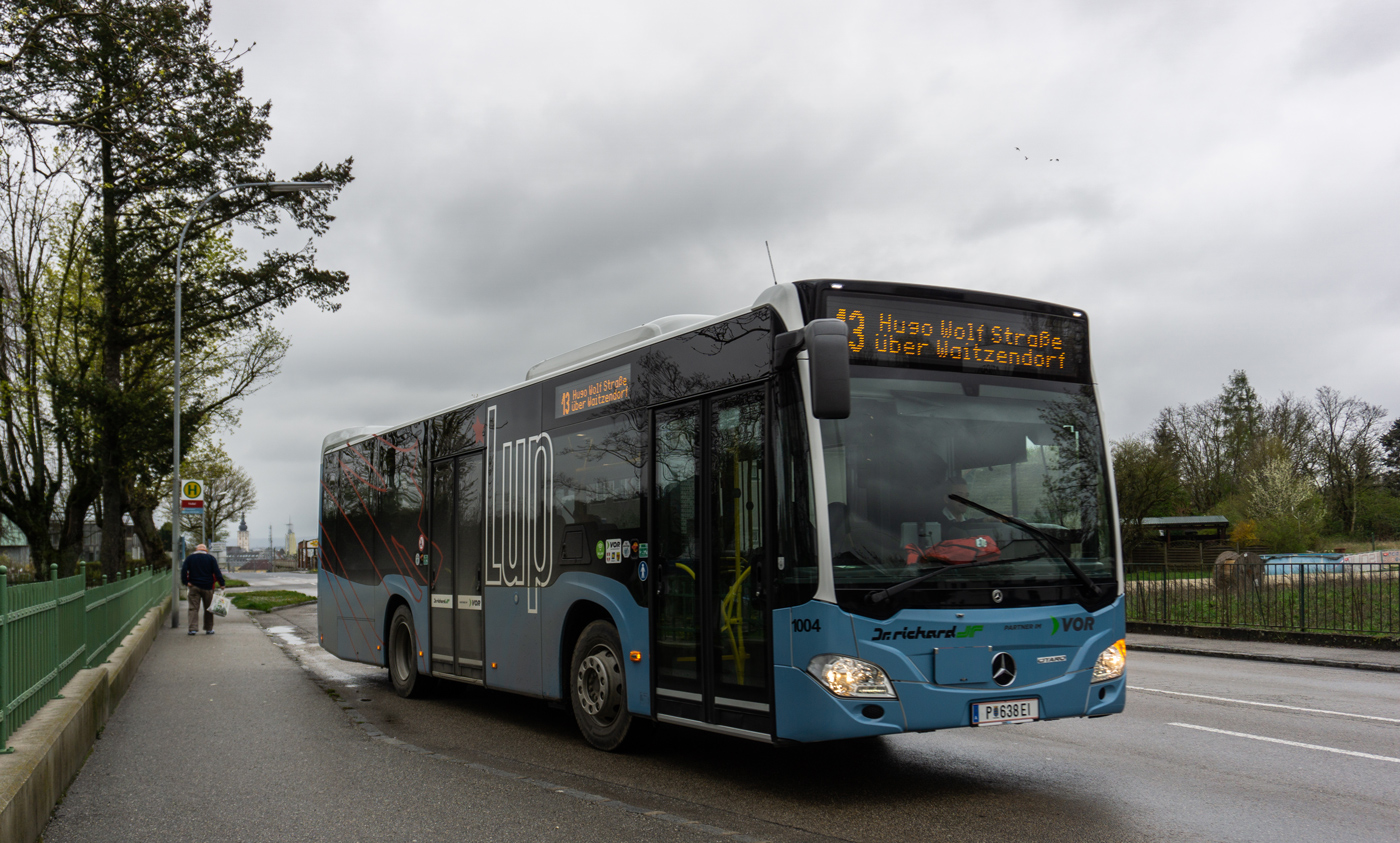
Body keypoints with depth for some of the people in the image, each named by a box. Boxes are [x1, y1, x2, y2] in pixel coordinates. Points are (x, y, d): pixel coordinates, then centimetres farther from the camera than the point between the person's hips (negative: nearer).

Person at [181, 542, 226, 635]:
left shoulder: (189, 558, 7)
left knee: (193, 608, 0)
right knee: (208, 608, 8)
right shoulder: (211, 558, 3)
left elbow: (184, 571, -2)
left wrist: (185, 582, -2)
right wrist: (222, 583, -5)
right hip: (207, 587, 0)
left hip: (194, 587, 0)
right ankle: (209, 629, 12)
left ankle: (193, 628, -9)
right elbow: (217, 572, -5)